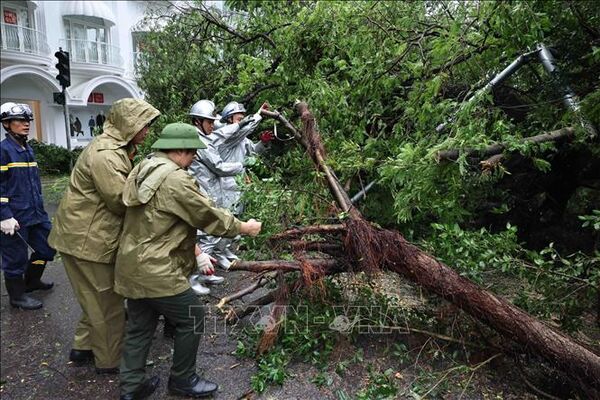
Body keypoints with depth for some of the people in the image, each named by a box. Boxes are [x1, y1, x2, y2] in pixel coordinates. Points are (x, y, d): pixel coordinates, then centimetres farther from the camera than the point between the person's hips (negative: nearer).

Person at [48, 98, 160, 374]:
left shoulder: (116, 148, 12)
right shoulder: (105, 155, -23)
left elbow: (126, 187, 12)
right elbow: (121, 201, -22)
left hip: (87, 234, 10)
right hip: (87, 239, -10)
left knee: (97, 298, 22)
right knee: (107, 302, 5)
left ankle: (83, 347, 37)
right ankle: (110, 361, 21)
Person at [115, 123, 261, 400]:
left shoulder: (143, 169, 10)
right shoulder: (174, 179, -21)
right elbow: (208, 216, -15)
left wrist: (192, 247, 20)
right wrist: (244, 228, 0)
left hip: (132, 266, 10)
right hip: (156, 271, -10)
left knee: (140, 326, 19)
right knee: (191, 319, 8)